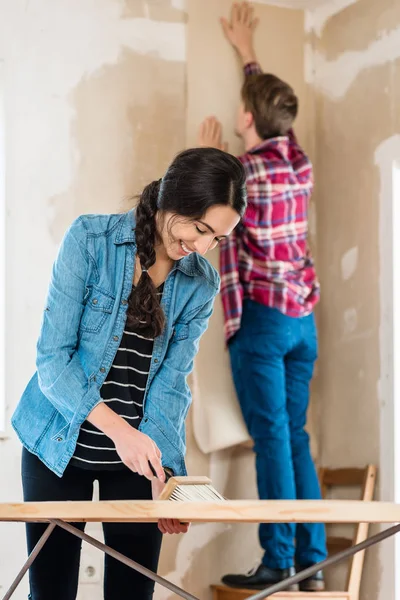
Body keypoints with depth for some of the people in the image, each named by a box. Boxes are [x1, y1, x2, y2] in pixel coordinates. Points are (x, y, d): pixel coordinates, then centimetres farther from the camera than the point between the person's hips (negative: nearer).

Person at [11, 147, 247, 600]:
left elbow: (170, 384, -4)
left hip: (137, 455, 3)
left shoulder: (201, 284, -4)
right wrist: (118, 428, -28)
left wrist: (161, 473, -18)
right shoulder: (90, 239, -14)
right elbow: (53, 356, -17)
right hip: (60, 445, -2)